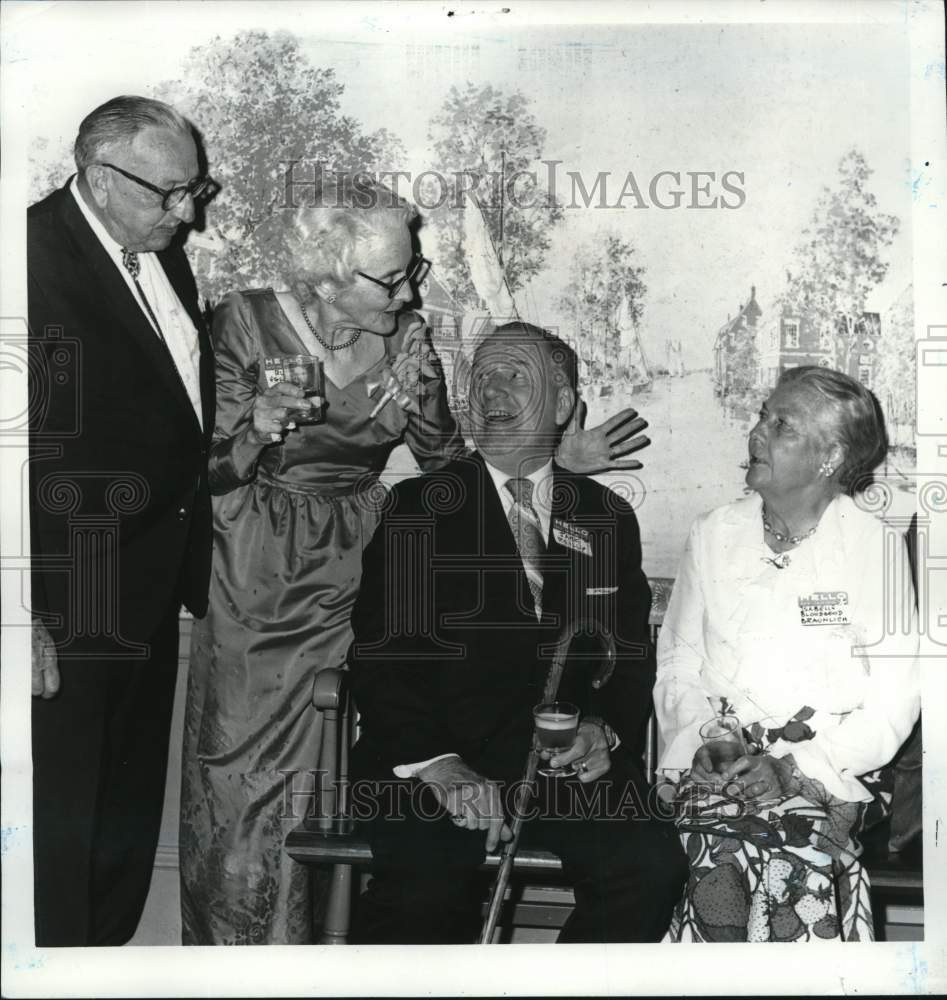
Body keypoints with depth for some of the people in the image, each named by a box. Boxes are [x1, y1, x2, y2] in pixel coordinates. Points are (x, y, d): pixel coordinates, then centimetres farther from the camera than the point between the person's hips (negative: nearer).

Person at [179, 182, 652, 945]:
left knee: (308, 765, 4)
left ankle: (294, 935, 27)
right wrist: (258, 430, -28)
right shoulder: (248, 324, -10)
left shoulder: (406, 339, -2)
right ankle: (226, 940, 28)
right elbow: (213, 473, -7)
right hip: (252, 575, -1)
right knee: (237, 764, 6)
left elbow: (448, 457, 8)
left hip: (344, 579, 2)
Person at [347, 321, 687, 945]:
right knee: (425, 888, -30)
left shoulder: (609, 518, 16)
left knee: (653, 866, -21)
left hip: (572, 770, 3)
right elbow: (379, 658, -1)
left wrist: (606, 729, -7)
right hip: (434, 766, -3)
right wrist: (432, 763, -15)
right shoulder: (418, 507, 7)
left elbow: (634, 658, 14)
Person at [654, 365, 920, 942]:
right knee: (726, 870, -29)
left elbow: (896, 700, 0)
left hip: (827, 772, -1)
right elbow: (676, 664, 12)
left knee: (795, 868, -31)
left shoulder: (875, 546, 3)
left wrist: (799, 764, -13)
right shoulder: (714, 536, 12)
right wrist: (702, 740, -8)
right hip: (719, 764, 2)